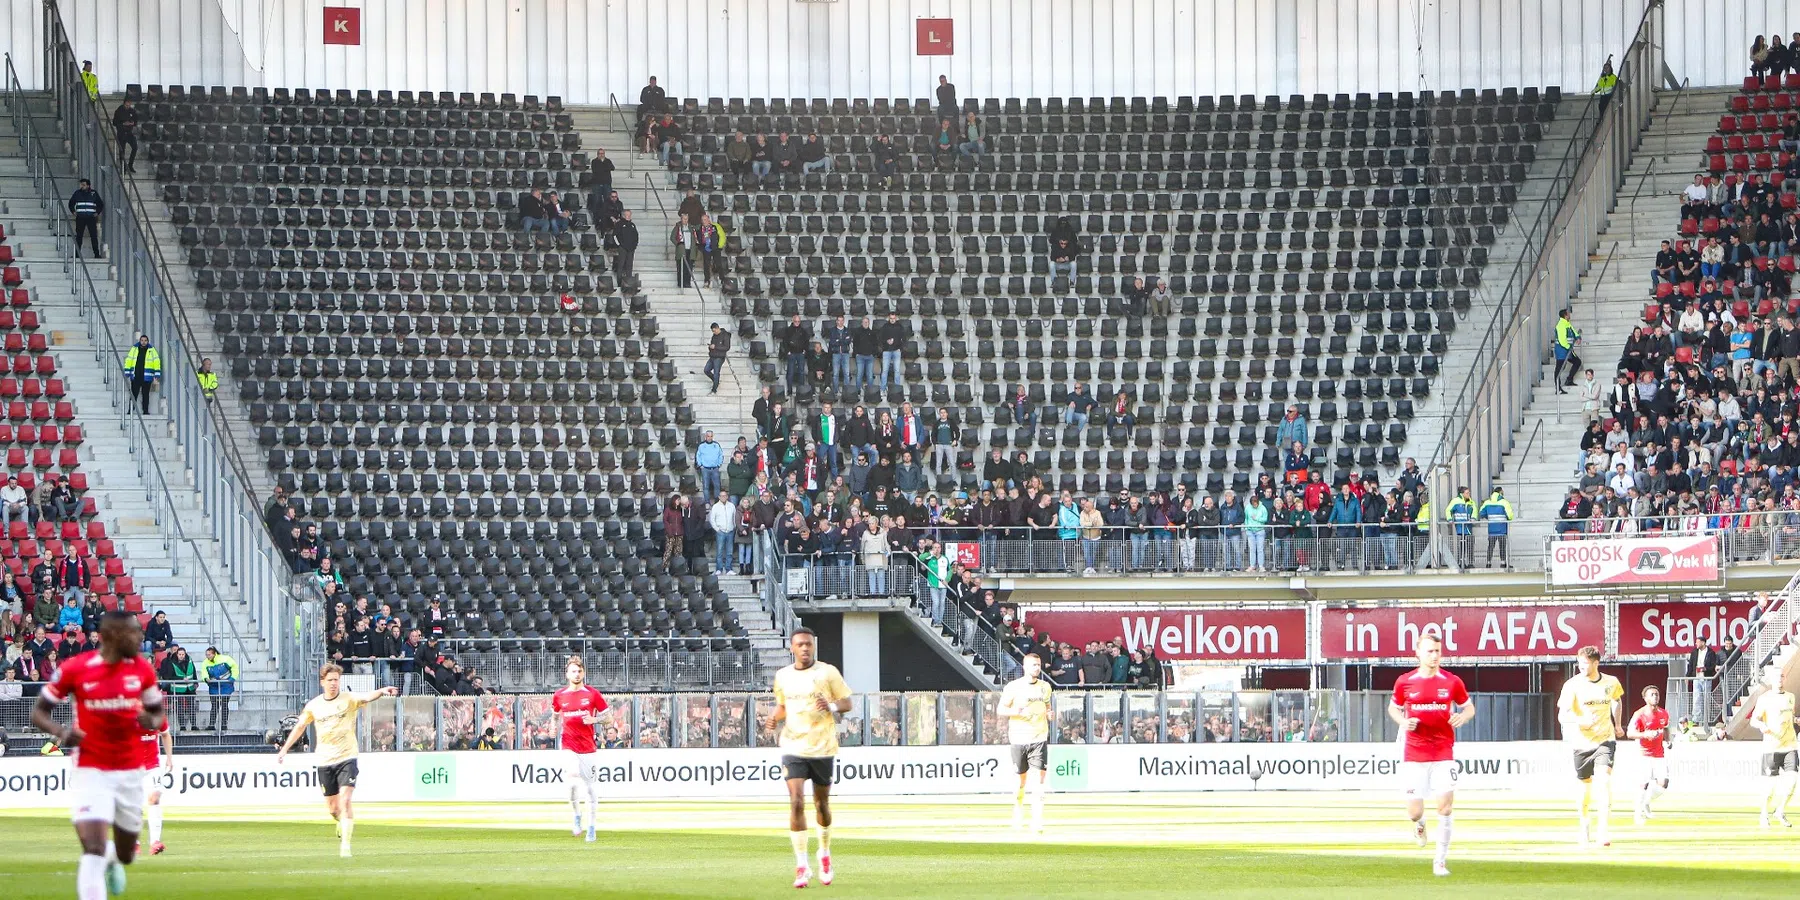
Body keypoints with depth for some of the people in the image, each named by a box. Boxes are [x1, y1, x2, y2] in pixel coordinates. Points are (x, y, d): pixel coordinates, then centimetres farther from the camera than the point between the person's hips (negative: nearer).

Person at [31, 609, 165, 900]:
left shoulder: (142, 669, 0)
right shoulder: (75, 669, -10)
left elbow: (157, 714, 12)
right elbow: (39, 712, -1)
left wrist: (151, 721, -13)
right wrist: (59, 732, -21)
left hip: (130, 772, 4)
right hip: (90, 772, -4)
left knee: (126, 854, 15)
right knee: (94, 849, -18)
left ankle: (112, 859, 52)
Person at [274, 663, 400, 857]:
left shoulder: (349, 699, -7)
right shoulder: (314, 705, 3)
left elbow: (366, 697, -27)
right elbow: (300, 727, 18)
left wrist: (381, 691, -49)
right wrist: (284, 749, 22)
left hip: (346, 758, -3)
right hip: (324, 761, 3)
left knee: (345, 800, -17)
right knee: (332, 807, 9)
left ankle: (345, 844, -14)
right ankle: (346, 823, 42)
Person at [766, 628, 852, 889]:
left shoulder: (828, 672, -3)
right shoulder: (782, 676, 7)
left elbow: (847, 703, 1)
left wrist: (832, 706, -21)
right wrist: (774, 718, -1)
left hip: (823, 749, -1)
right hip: (793, 748, 1)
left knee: (822, 803, 11)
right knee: (796, 802, -14)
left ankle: (824, 852, 37)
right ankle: (801, 866, -12)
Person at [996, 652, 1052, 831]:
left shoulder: (1045, 686, 10)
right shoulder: (1014, 687, -3)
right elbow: (1001, 710, -2)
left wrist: (1049, 713, 3)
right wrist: (1017, 711, -20)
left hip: (1039, 738, 2)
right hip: (1019, 740, -2)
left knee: (1039, 780, -10)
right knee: (1021, 780, 7)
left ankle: (1037, 821, -14)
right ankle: (1018, 814, 29)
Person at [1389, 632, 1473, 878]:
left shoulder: (1452, 682, 0)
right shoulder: (1405, 682, 1)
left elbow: (1469, 707, 12)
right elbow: (1393, 707, 16)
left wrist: (1463, 717, -11)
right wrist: (1403, 722, -6)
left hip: (1443, 753, 0)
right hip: (1414, 754, 0)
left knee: (1445, 807, -10)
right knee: (1414, 811, 0)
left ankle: (1440, 861, 3)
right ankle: (1418, 823, 40)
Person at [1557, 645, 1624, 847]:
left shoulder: (1611, 683, -1)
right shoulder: (1573, 685, -9)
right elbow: (1562, 715, -15)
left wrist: (1617, 724, 24)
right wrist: (1581, 721, -32)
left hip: (1605, 740, 0)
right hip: (1581, 741, 0)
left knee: (1604, 780, -19)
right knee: (1586, 786, 9)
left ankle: (1602, 829, -23)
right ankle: (1585, 824, 33)